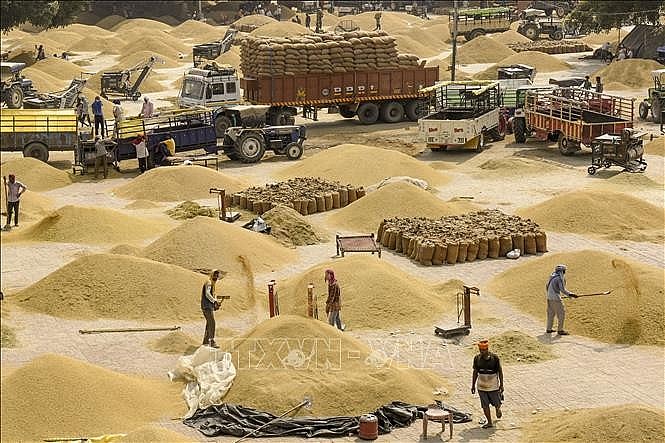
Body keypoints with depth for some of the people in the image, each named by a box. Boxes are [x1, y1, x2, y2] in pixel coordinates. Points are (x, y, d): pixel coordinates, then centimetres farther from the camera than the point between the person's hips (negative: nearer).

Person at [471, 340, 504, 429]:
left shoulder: (495, 358, -12)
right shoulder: (477, 359, -4)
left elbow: (500, 371, -3)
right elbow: (475, 372, 7)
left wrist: (501, 384, -2)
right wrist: (473, 385, 9)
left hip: (493, 386, -2)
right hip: (481, 386, 2)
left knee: (496, 403, 10)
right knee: (485, 405, 3)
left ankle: (498, 408, 46)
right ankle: (489, 422, 17)